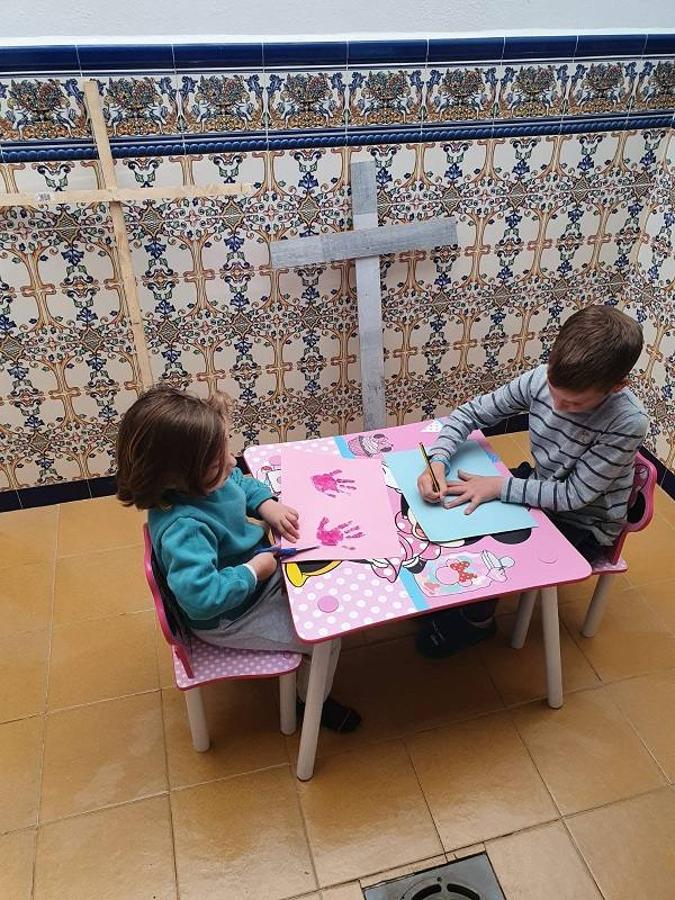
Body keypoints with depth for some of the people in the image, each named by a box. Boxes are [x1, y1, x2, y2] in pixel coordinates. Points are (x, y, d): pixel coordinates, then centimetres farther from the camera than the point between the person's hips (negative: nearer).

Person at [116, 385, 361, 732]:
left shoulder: (209, 479, -14)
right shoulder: (184, 528, -39)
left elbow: (242, 482, 9)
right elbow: (200, 596, -46)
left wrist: (267, 505, -10)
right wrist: (253, 571, -33)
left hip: (259, 569, 9)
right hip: (228, 618, -8)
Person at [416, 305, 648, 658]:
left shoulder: (626, 423, -31)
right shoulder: (542, 379, -19)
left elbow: (573, 496, -25)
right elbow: (469, 413, -11)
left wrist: (499, 486, -29)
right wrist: (438, 462, -27)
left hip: (583, 525, -5)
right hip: (538, 489, 6)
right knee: (451, 503, -6)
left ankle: (477, 619, 9)